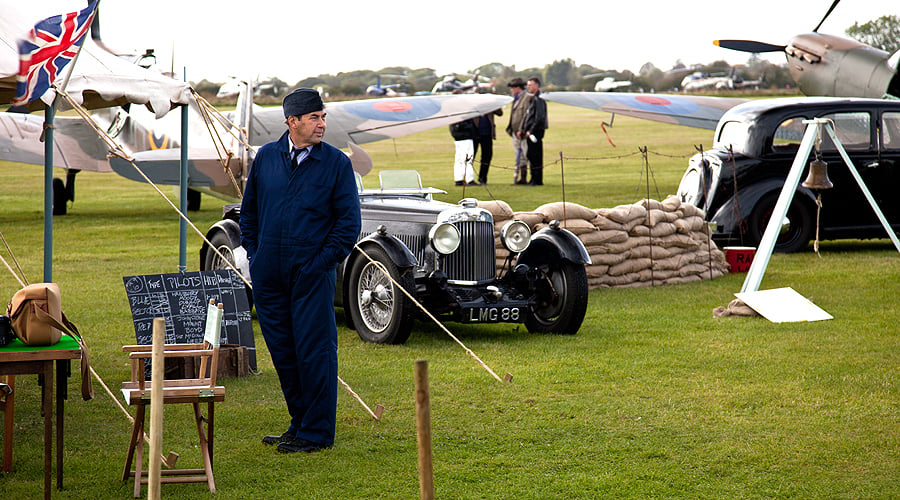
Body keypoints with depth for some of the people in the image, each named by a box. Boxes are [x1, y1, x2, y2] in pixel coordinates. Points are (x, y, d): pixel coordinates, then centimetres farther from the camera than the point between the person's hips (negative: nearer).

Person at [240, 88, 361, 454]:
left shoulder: (336, 163, -2)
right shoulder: (266, 157, 7)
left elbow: (349, 221, -2)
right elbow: (249, 209, 17)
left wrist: (324, 260, -9)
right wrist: (253, 253, 10)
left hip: (313, 273, -4)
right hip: (268, 275, 4)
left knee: (315, 351, -3)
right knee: (282, 351, 11)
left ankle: (316, 433, 6)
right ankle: (299, 424, 24)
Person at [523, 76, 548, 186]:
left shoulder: (539, 99, -13)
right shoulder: (532, 99, 18)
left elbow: (540, 117, -20)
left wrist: (531, 131, -17)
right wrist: (524, 129, 14)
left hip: (536, 131, -10)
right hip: (531, 132, 10)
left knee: (535, 156, -8)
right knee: (531, 156, 12)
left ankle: (537, 180, -5)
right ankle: (534, 179, 18)